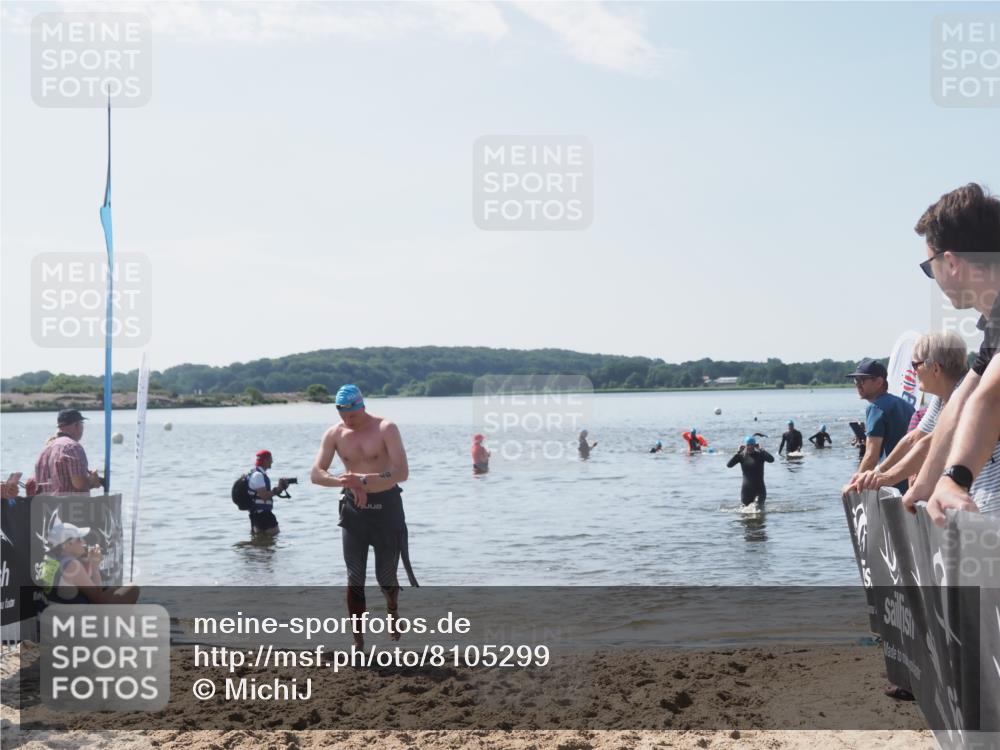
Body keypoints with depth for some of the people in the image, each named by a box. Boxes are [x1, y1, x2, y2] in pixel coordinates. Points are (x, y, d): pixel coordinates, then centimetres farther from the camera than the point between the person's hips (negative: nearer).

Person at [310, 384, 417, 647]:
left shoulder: (385, 429, -11)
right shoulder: (334, 434, 0)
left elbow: (402, 472, -19)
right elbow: (316, 474, -6)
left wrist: (363, 480, -30)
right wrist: (345, 481, -26)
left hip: (386, 507, -2)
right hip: (353, 508, 2)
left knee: (386, 577, 8)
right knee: (355, 580, 0)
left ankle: (393, 611, 40)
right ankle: (358, 641, 8)